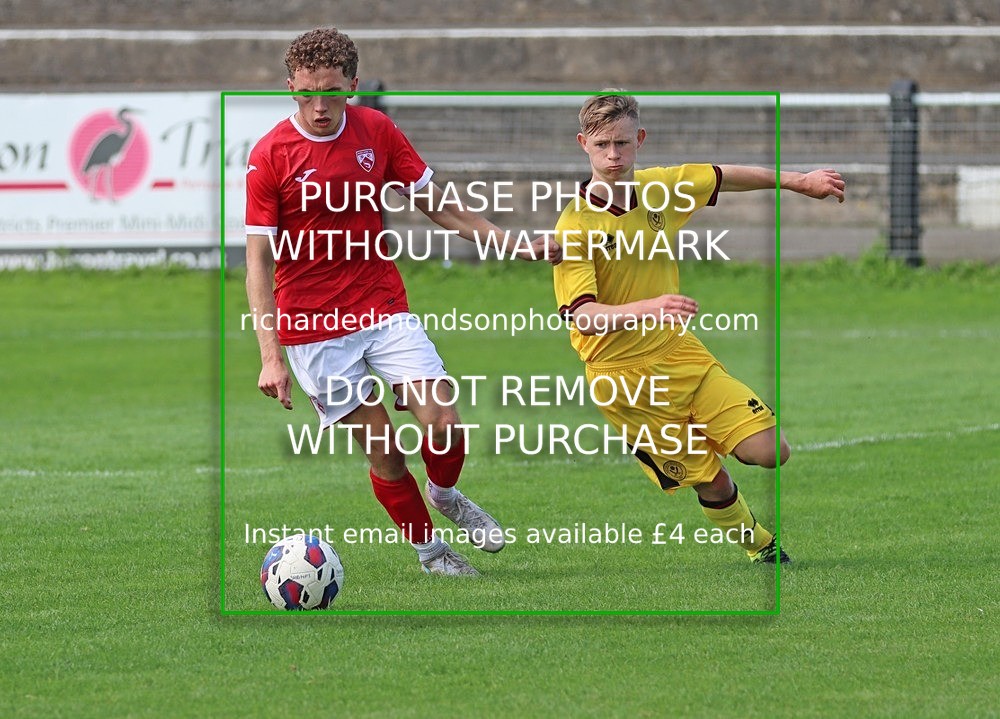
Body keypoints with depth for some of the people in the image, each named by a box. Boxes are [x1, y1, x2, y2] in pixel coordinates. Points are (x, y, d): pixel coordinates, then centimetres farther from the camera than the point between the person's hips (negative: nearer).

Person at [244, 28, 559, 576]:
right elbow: (259, 261, -10)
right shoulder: (270, 155, -11)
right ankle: (428, 548, 20)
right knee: (382, 451, -2)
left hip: (384, 308, 3)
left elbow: (436, 205, 12)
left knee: (443, 425, -10)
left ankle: (444, 494, 24)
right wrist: (270, 356, -17)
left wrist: (514, 245, 6)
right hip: (312, 325, -3)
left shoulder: (377, 132, 0)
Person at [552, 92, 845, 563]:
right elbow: (583, 317, -30)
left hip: (679, 350, 5)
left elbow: (727, 178, 18)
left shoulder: (661, 189, -2)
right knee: (712, 482, -1)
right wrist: (648, 308, -46)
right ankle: (761, 550, 27)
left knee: (770, 452, -8)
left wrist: (798, 182, 23)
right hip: (624, 375, -5)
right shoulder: (575, 227, -19)